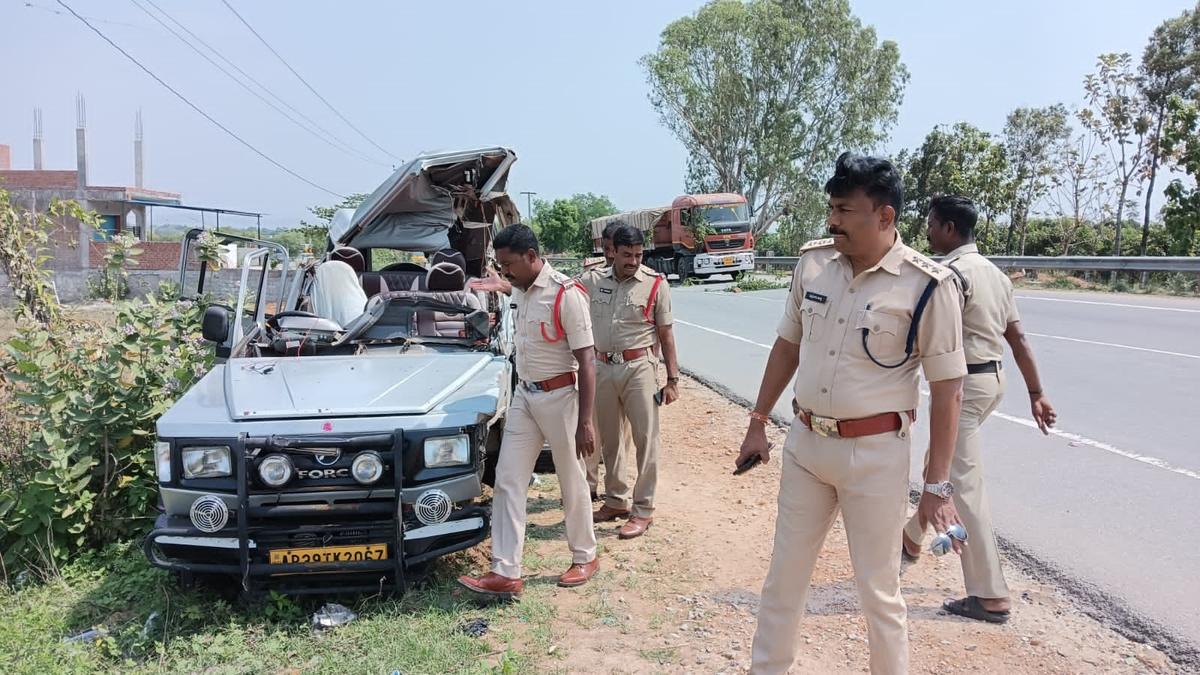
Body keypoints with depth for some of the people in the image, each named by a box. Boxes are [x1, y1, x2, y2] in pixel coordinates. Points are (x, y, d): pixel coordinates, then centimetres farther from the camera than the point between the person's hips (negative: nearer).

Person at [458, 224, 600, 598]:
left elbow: (586, 361, -18)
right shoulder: (520, 292, 5)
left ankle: (585, 557, 27)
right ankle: (506, 572, 6)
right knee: (508, 482, 2)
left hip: (559, 396, -7)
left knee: (572, 483, 8)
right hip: (524, 395, 7)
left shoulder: (566, 294, -18)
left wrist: (585, 422, -20)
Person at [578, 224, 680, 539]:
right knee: (609, 439, 14)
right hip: (603, 368, 4)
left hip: (638, 368, -4)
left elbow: (665, 333, -1)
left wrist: (672, 379, -3)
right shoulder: (594, 281, 4)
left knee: (646, 439, -1)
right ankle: (616, 500, 28)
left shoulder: (655, 284, -4)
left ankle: (643, 510, 8)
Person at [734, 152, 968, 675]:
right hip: (803, 442, 5)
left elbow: (946, 388, -10)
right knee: (783, 576, 17)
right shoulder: (813, 260, 0)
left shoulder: (927, 285, -14)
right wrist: (757, 423, 13)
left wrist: (937, 485, -10)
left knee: (879, 590, 9)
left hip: (874, 453, -5)